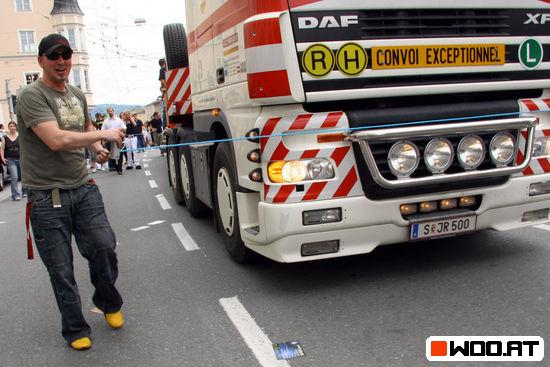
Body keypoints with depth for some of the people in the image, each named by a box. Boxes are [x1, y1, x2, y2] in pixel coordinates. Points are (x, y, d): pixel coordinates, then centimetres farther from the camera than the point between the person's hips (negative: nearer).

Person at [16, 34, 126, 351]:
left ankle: (108, 302, 29)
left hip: (84, 189, 5)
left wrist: (98, 149, 9)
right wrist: (105, 134, -16)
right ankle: (75, 329, 21)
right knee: (61, 269, 4)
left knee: (105, 248, 0)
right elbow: (57, 140, -24)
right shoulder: (32, 95, -11)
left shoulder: (78, 95, 12)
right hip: (48, 197, -5)